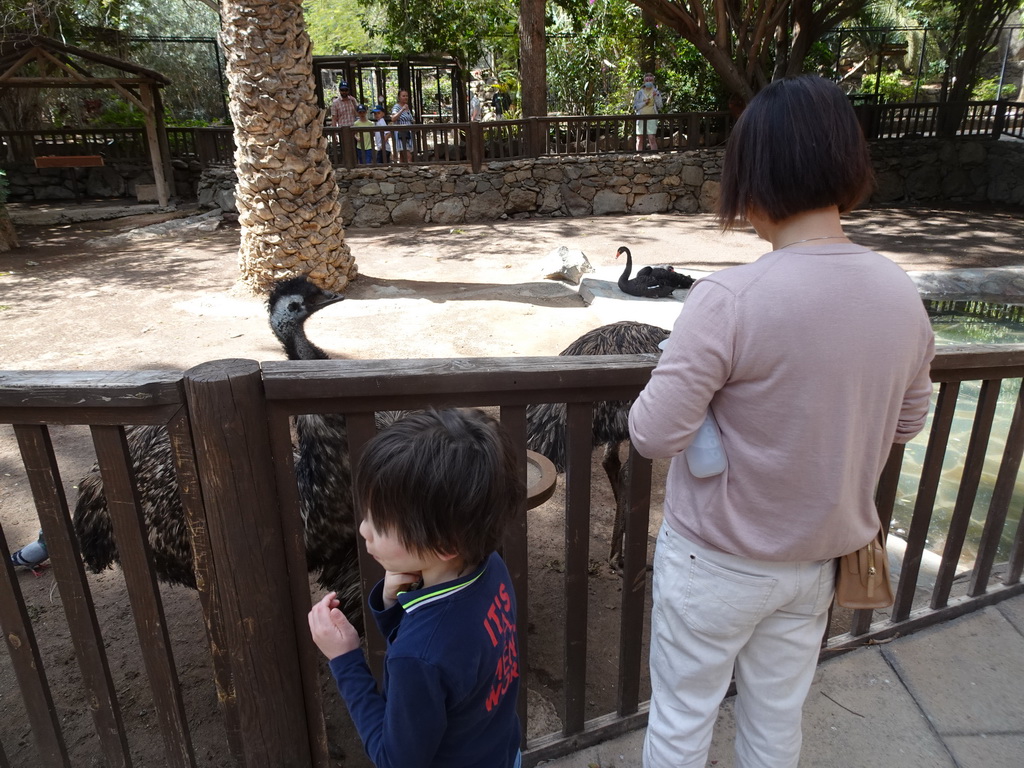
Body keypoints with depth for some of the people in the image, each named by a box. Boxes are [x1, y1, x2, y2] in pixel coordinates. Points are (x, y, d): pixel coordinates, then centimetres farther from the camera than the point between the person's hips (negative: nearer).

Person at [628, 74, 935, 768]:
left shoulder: (730, 300, -27)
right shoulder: (902, 294, -7)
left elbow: (654, 436, -23)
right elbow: (906, 423, 6)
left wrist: (682, 374, -5)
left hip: (718, 562, -5)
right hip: (819, 558, 6)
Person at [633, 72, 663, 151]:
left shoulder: (656, 92, 10)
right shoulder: (639, 92, 9)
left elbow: (660, 106, 5)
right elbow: (635, 107, 5)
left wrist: (656, 97, -8)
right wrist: (644, 103, -8)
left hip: (651, 118, -1)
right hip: (641, 118, 1)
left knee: (652, 138, -11)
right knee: (639, 139, 1)